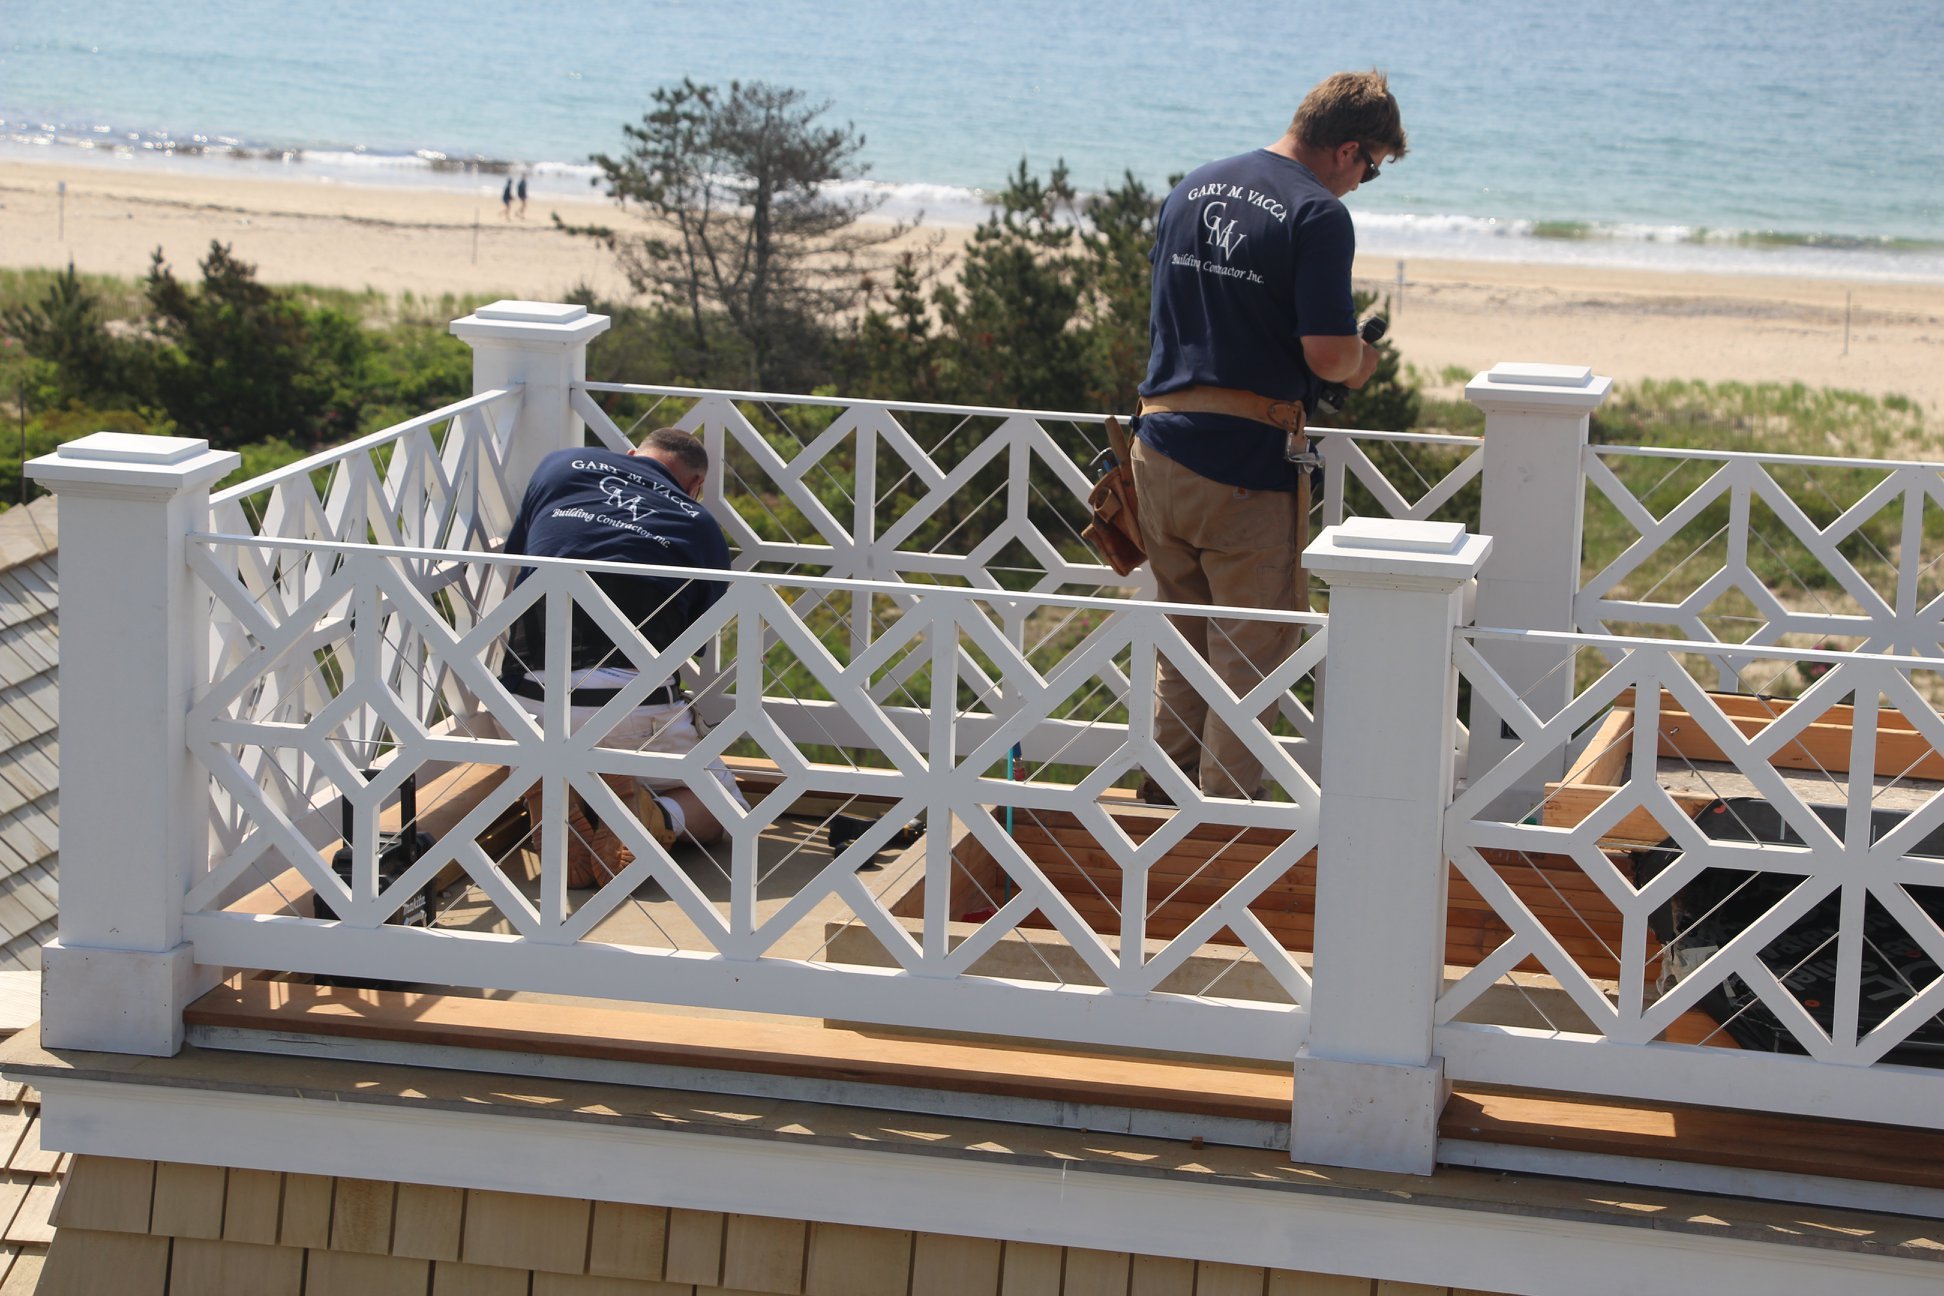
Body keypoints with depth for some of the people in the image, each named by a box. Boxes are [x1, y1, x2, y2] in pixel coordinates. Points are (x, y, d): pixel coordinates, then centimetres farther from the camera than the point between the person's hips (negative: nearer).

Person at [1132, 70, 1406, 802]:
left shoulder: (1190, 190, 12)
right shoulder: (1318, 215, -12)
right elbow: (1327, 353, -18)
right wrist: (1361, 363, 3)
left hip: (1161, 445, 7)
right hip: (1246, 461, -7)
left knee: (1184, 642, 20)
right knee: (1251, 652, 4)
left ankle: (1165, 795, 26)